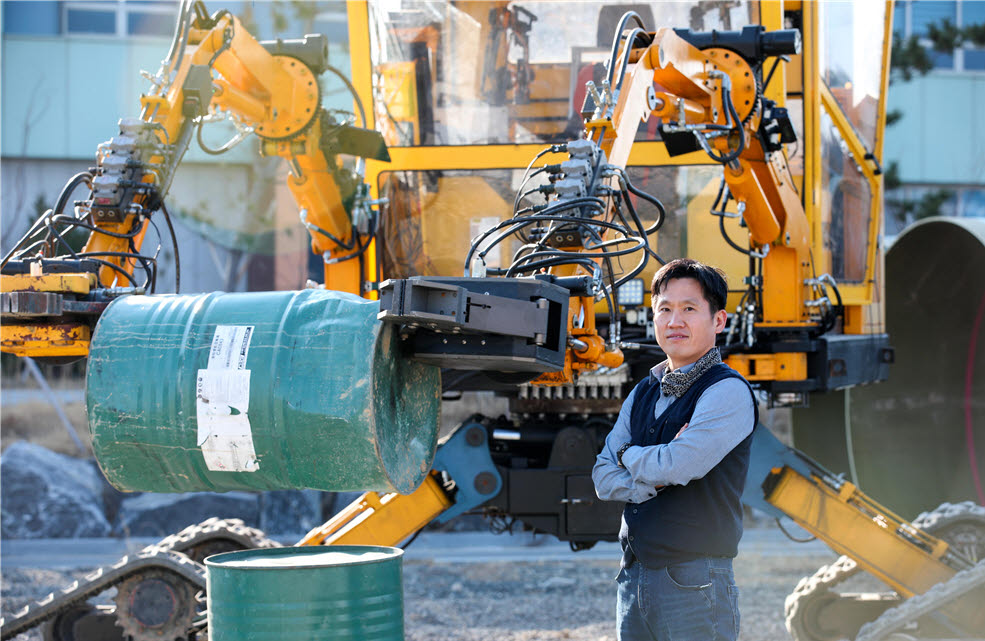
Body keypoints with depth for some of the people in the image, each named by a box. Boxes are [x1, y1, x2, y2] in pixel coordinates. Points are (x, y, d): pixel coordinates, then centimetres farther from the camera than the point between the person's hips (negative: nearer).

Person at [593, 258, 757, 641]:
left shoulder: (729, 392, -9)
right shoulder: (643, 393, 13)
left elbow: (677, 466, -20)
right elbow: (603, 477, 8)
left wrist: (630, 456, 0)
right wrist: (654, 480, -10)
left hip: (693, 579, -7)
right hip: (634, 576, 7)